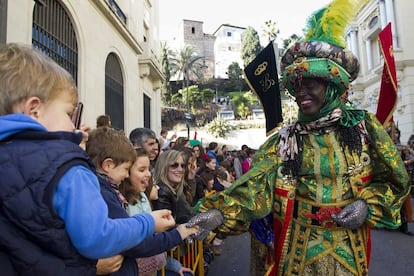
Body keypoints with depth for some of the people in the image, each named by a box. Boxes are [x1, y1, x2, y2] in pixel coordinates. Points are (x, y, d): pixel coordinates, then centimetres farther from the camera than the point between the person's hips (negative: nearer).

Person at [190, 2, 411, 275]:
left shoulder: (364, 125, -4)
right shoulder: (284, 140, -6)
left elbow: (394, 180, 4)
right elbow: (253, 185, -20)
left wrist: (368, 204, -14)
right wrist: (217, 212, -36)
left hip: (348, 247, 1)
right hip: (299, 247, 0)